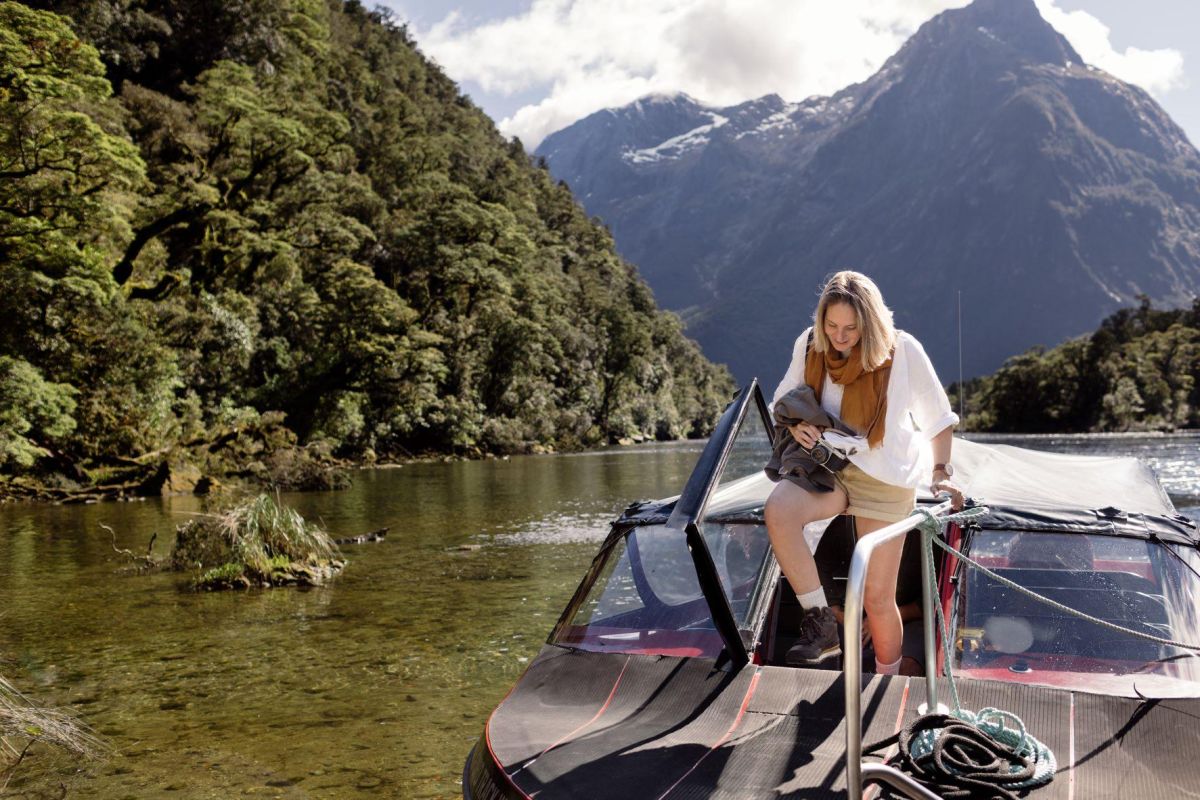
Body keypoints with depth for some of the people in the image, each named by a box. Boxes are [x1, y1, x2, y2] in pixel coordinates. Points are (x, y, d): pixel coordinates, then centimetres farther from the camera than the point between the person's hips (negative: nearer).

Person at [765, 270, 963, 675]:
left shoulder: (903, 351, -9)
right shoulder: (809, 344, -2)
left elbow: (938, 416, 3)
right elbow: (784, 398, 12)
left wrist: (940, 470, -4)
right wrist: (795, 425, -9)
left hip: (884, 479, -2)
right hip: (826, 466, 2)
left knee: (878, 598, 0)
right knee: (777, 509, -33)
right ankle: (821, 624, -20)